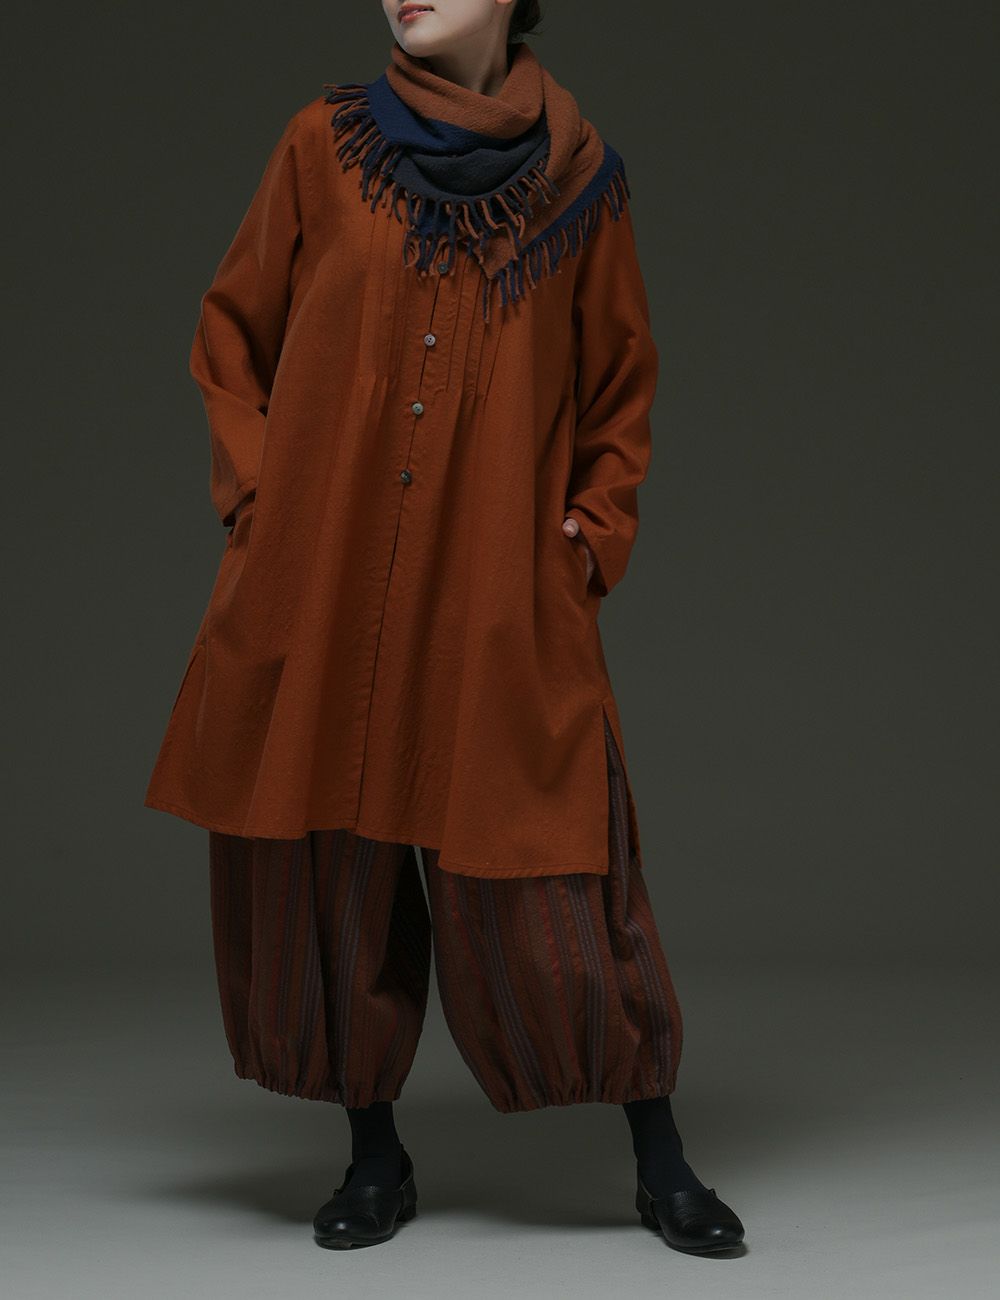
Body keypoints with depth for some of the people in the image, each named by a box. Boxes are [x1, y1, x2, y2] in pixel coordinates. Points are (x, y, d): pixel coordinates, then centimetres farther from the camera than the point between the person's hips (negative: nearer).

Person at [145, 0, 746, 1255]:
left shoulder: (578, 170, 5)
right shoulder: (326, 141, 5)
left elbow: (621, 380, 14)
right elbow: (231, 334, 12)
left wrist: (595, 537, 4)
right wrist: (260, 495, 1)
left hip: (503, 597, -1)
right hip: (322, 582, 2)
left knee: (544, 883, -2)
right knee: (327, 859, 4)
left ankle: (660, 1162, 14)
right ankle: (375, 1157, 20)